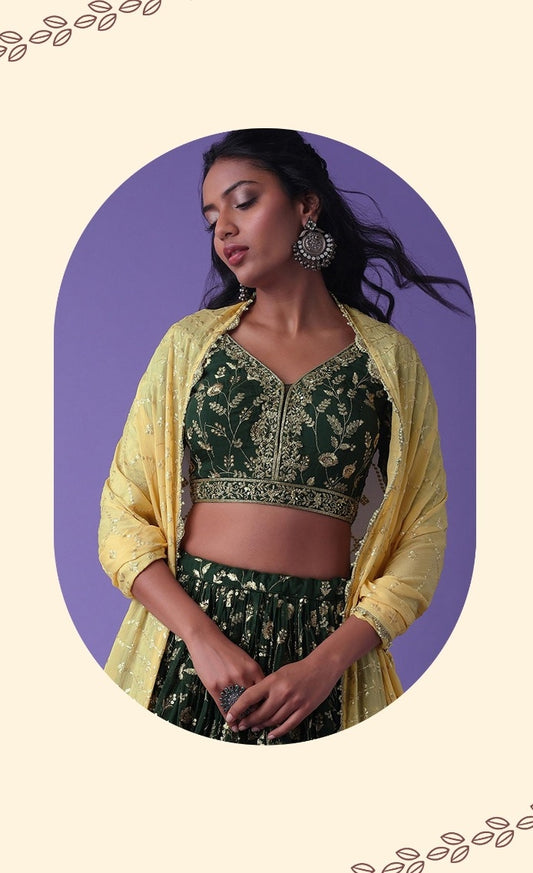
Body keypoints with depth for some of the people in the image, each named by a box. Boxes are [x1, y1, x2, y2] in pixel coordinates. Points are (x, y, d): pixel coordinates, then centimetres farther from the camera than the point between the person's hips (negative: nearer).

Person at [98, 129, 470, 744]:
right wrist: (204, 639, -14)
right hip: (186, 634, 1)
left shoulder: (390, 359, 2)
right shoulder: (190, 343, 5)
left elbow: (422, 536, -1)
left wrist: (327, 662, -13)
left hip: (323, 648, -1)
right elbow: (123, 515, 0)